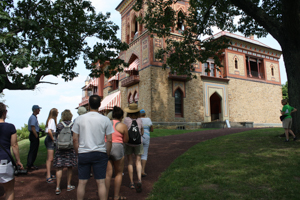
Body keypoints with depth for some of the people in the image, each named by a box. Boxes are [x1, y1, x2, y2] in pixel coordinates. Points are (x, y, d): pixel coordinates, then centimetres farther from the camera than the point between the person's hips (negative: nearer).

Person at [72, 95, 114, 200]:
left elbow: (75, 139, -1)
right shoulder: (105, 120, -5)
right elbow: (109, 140, -5)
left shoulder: (79, 119, -2)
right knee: (101, 182, 6)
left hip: (83, 154, 1)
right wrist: (107, 154, 7)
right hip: (100, 154, -1)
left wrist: (78, 152, 10)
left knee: (82, 182, 12)